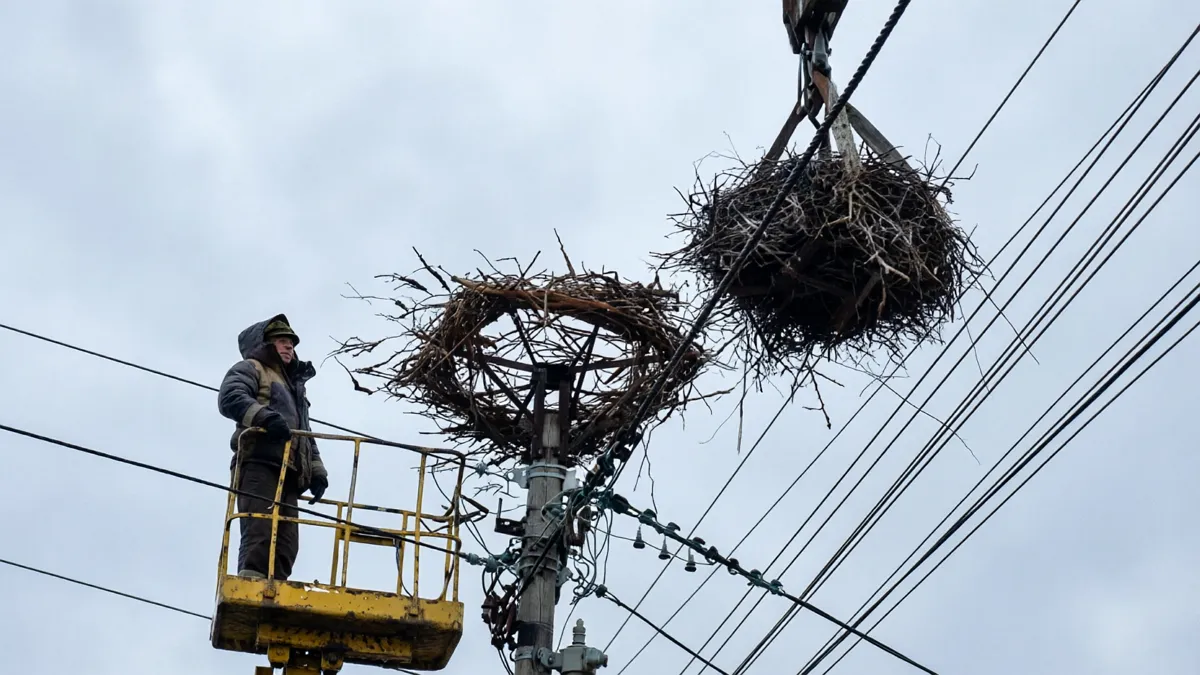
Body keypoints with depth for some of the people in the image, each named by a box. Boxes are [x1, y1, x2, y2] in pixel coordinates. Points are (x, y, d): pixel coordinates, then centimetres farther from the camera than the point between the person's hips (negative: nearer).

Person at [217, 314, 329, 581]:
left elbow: (307, 438, 33)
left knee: (286, 544, -6)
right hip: (259, 464, -8)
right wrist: (265, 417, -25)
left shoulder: (295, 386, 37)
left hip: (289, 473, 8)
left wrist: (316, 471, 16)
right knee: (260, 535, -22)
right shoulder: (251, 368, 14)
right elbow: (230, 398, -9)